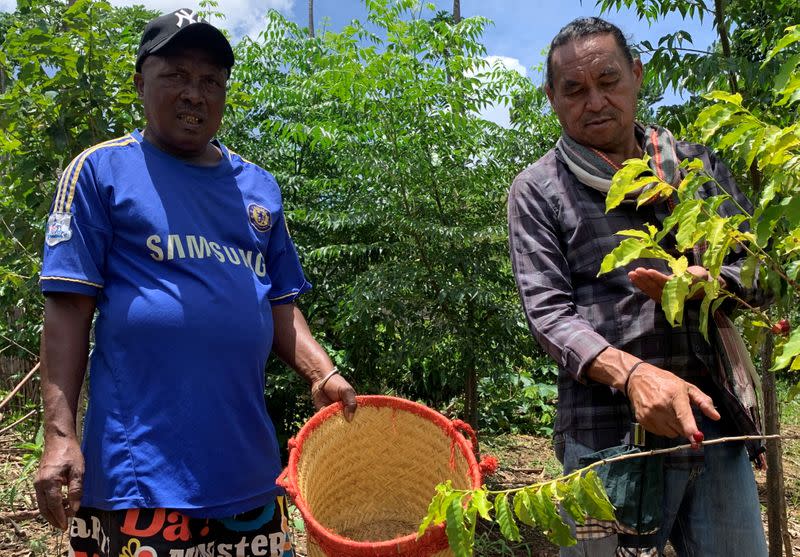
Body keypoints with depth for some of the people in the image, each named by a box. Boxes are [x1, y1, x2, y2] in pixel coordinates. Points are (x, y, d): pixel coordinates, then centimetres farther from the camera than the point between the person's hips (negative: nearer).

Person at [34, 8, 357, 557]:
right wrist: (60, 434, -12)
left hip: (248, 459, 5)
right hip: (140, 463, -4)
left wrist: (323, 374, -1)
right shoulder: (101, 171, -2)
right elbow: (69, 308, -6)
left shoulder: (260, 188, 12)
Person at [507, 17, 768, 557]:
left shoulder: (698, 164, 13)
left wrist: (705, 283, -13)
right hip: (607, 433, -3)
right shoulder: (537, 190, 3)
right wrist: (633, 373, -22)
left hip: (716, 425, 4)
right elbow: (547, 311, -6)